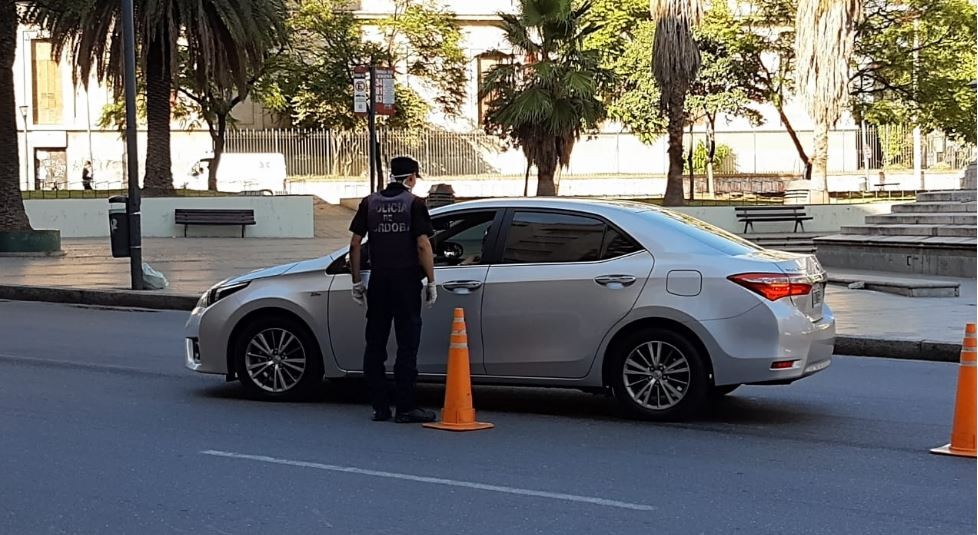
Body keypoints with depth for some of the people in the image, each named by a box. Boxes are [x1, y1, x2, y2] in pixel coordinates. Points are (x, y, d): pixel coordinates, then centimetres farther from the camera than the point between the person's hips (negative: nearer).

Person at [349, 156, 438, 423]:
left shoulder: (369, 203, 7)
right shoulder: (414, 203, -4)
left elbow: (355, 244, 5)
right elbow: (423, 245, -11)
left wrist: (356, 281, 11)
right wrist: (431, 282, -5)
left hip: (378, 281, 4)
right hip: (406, 281, -4)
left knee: (375, 345, 9)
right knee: (407, 345, -1)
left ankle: (380, 407, 10)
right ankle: (405, 408, -2)